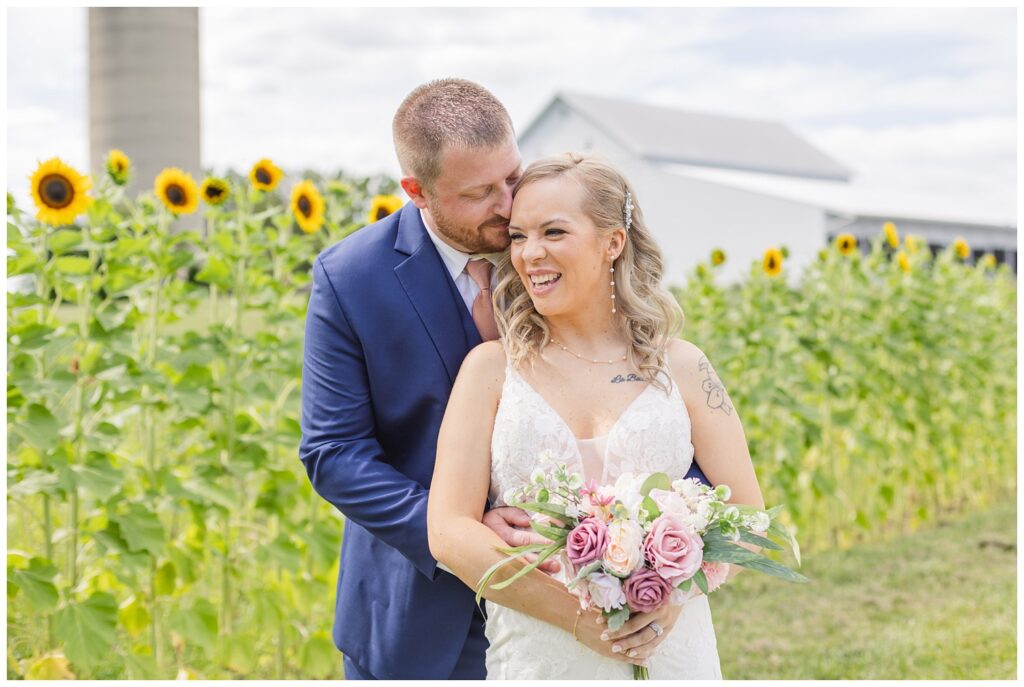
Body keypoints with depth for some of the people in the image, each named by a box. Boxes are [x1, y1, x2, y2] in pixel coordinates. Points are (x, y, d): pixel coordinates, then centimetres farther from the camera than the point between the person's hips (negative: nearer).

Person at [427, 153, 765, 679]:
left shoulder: (682, 368, 1)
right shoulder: (491, 368, -2)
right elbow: (449, 532, -8)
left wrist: (677, 593, -15)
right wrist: (578, 615, -16)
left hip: (671, 651, 1)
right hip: (537, 653, -1)